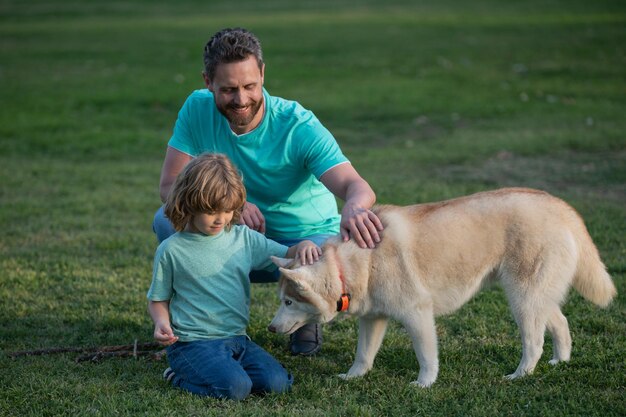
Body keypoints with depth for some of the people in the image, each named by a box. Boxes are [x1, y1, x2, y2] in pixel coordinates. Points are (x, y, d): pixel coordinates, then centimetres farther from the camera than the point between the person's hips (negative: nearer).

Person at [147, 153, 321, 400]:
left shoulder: (244, 238, 9)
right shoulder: (171, 250, -3)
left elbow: (286, 256, 16)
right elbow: (158, 299, 6)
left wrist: (303, 246, -7)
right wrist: (162, 322, -15)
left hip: (237, 338, 6)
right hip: (193, 342, -5)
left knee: (277, 382, -16)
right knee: (235, 388, -28)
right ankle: (180, 377, 1)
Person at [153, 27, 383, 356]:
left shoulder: (300, 127, -24)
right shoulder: (198, 110, -13)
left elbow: (355, 185, -36)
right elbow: (169, 185, -13)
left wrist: (354, 206, -63)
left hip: (307, 238, -2)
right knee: (169, 220, -22)